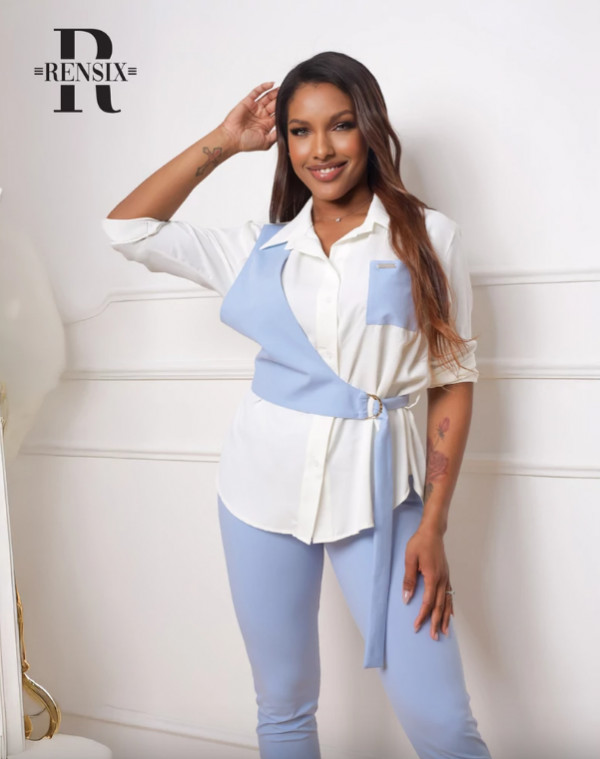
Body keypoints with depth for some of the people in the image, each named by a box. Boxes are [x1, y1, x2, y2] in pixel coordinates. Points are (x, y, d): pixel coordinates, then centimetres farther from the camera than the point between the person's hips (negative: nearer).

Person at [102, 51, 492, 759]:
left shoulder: (427, 237, 0)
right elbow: (126, 226, 8)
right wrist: (222, 142, 6)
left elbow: (454, 379, -1)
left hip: (378, 487, -2)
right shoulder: (261, 248, 7)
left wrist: (433, 526, -7)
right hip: (266, 484, 3)